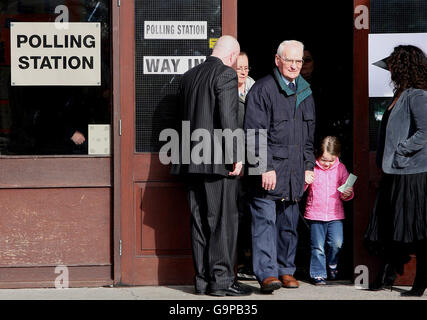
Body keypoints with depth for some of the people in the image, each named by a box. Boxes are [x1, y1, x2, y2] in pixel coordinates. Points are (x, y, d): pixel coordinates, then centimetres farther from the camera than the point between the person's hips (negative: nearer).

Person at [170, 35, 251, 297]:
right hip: (217, 159, -7)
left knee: (200, 222, 9)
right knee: (224, 220, -3)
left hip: (192, 161, 7)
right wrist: (236, 154, -14)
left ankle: (203, 280, 10)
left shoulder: (189, 76, 15)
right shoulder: (226, 74, -8)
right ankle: (221, 279, -4)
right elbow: (227, 116, -17)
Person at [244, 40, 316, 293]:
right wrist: (265, 167, -17)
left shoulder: (305, 92, 15)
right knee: (265, 221, -9)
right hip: (268, 171, -6)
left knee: (289, 223, 11)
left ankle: (286, 270, 20)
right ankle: (267, 274, -12)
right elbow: (255, 134, -12)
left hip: (294, 173, 6)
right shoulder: (262, 90, -7)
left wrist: (309, 167, 16)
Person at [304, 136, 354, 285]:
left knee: (336, 243, -8)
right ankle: (318, 274, 12)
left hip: (335, 214, 1)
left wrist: (347, 194, -11)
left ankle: (332, 265, 20)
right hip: (315, 215, -1)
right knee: (318, 246, 1)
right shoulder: (311, 168, -2)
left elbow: (347, 188, 12)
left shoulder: (340, 168, 4)